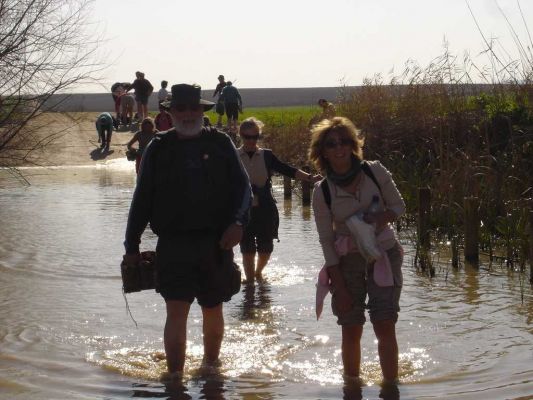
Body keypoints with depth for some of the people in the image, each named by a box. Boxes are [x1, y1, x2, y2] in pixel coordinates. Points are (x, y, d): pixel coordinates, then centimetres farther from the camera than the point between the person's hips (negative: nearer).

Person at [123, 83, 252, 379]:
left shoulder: (220, 144, 5)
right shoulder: (158, 149, 5)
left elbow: (243, 186, 3)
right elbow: (142, 199, 8)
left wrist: (238, 222, -14)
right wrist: (131, 246, 7)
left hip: (216, 243, 1)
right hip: (173, 244, -1)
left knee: (213, 309, 13)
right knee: (176, 311, -9)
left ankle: (211, 365, 32)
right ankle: (174, 377, -6)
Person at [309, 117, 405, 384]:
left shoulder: (375, 171, -7)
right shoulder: (322, 192, -7)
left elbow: (399, 206, 5)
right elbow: (326, 241, -4)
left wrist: (381, 218, -19)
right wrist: (340, 287, -7)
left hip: (384, 254, 0)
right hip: (347, 260, 0)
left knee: (385, 327, -10)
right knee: (351, 331, 4)